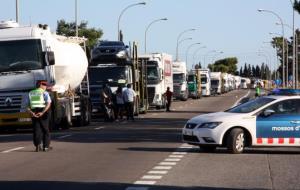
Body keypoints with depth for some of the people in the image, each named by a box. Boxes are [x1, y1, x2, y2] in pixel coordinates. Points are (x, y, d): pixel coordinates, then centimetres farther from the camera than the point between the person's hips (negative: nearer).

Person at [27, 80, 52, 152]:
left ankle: (37, 145, -7)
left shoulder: (30, 93, 12)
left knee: (36, 130, 7)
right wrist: (42, 112, -23)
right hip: (43, 113, -3)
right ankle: (46, 146, 10)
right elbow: (48, 103, -18)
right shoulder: (45, 93, -3)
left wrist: (31, 113, -11)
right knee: (45, 129, 9)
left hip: (34, 113, 3)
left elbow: (27, 105, 2)